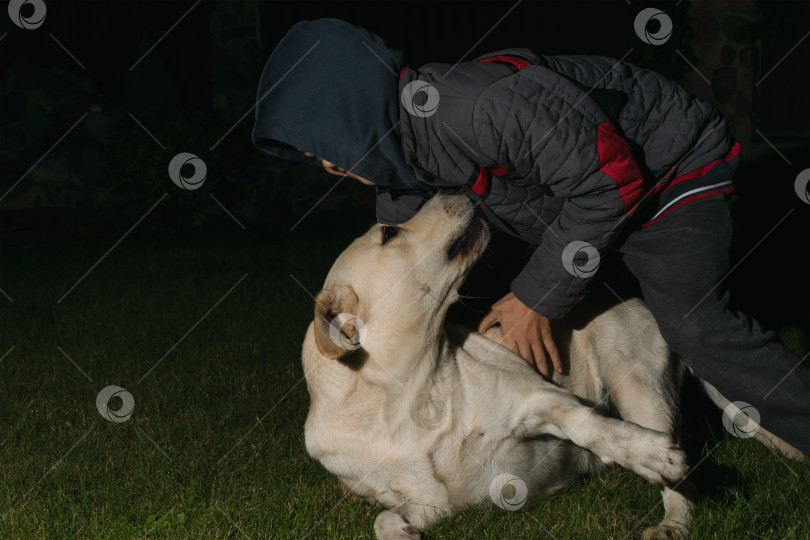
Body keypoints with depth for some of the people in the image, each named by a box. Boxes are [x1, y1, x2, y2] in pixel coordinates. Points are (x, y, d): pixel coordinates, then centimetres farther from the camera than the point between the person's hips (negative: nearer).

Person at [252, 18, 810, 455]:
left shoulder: (486, 104, -39)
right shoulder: (398, 142, -8)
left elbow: (611, 178, -33)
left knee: (693, 325, -30)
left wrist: (538, 296, -25)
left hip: (672, 167, -10)